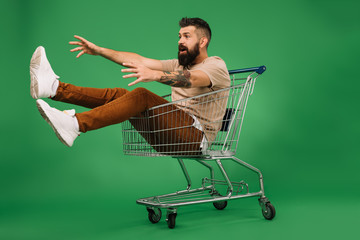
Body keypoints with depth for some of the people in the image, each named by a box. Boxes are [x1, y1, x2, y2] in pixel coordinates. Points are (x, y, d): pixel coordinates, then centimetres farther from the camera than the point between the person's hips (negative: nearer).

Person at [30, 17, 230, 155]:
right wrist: (99, 51, 7)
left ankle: (75, 125, -40)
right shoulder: (179, 65, 24)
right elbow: (139, 60, 15)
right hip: (172, 136, 7)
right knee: (118, 94, -9)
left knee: (142, 96, -28)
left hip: (197, 137, -7)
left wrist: (155, 75, -42)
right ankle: (54, 87, -20)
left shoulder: (216, 65, 0)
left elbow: (190, 79, -24)